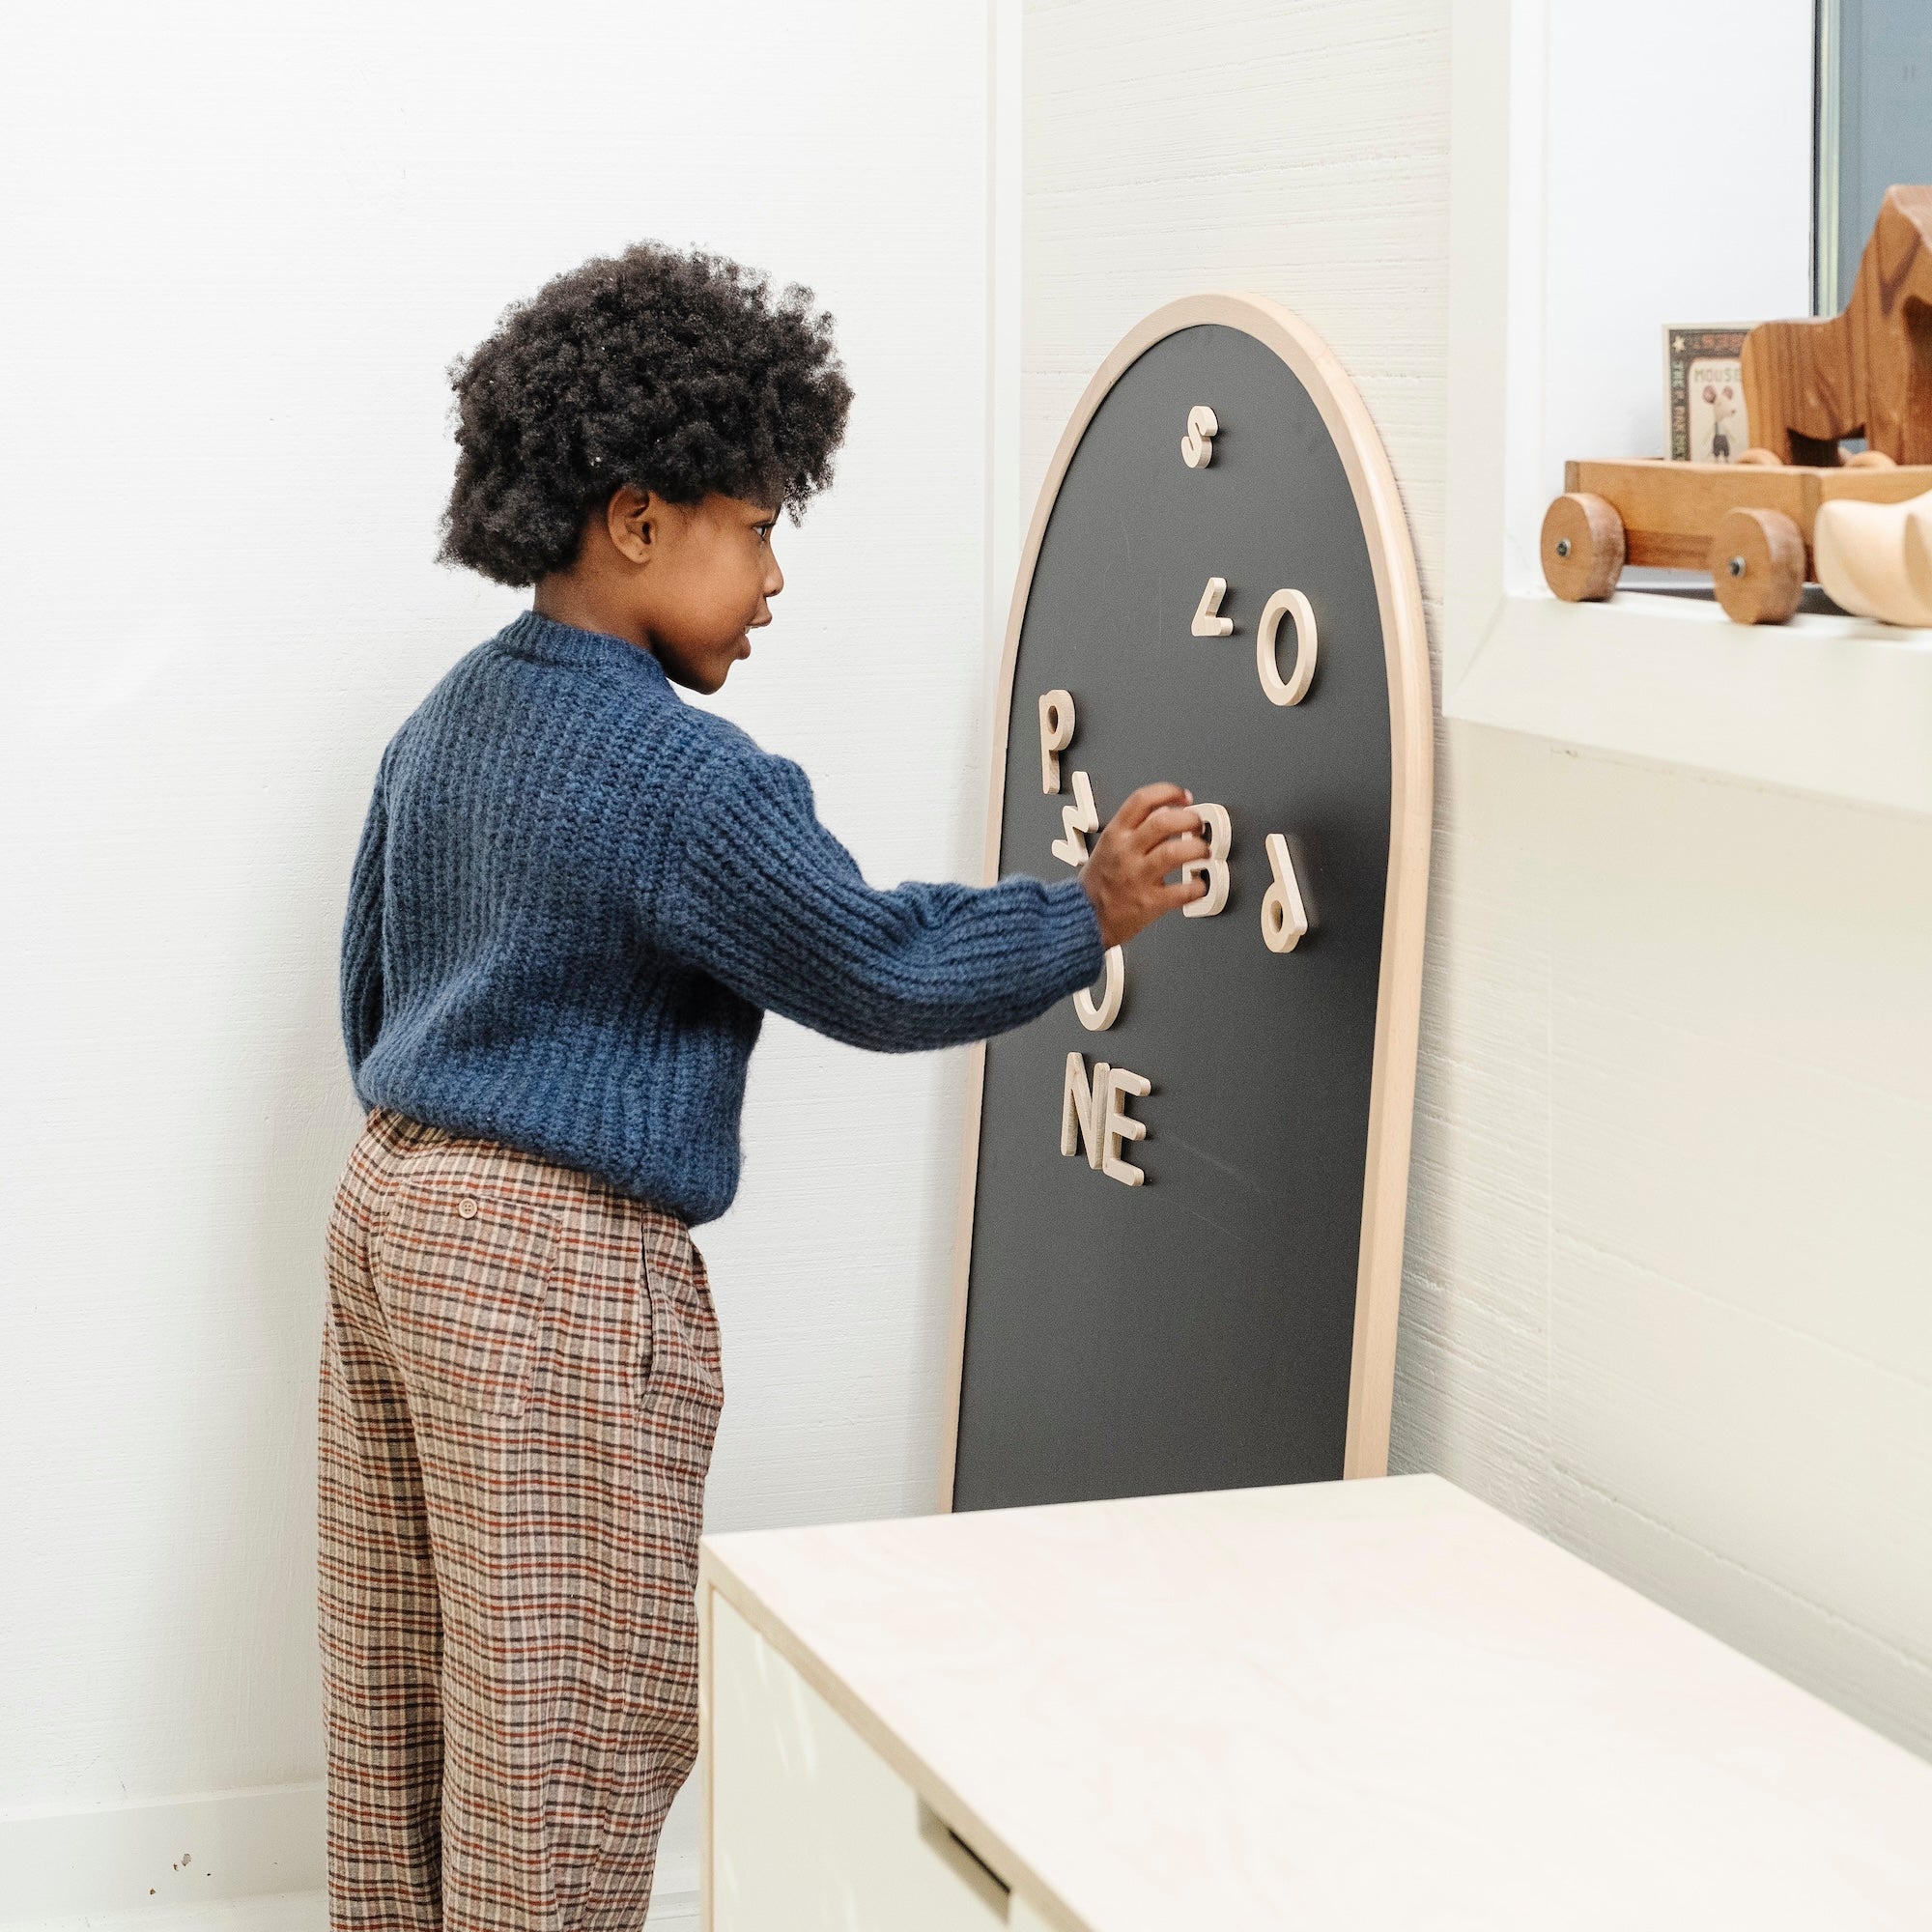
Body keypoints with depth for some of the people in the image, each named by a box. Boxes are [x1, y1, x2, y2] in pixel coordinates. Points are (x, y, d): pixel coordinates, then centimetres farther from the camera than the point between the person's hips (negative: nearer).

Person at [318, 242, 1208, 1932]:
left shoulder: (452, 721, 10)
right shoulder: (685, 778, -19)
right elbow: (882, 971, -12)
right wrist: (1092, 915, -2)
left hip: (391, 1213, 10)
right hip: (562, 1262, -10)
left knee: (404, 1697, 17)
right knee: (573, 1726, 0)